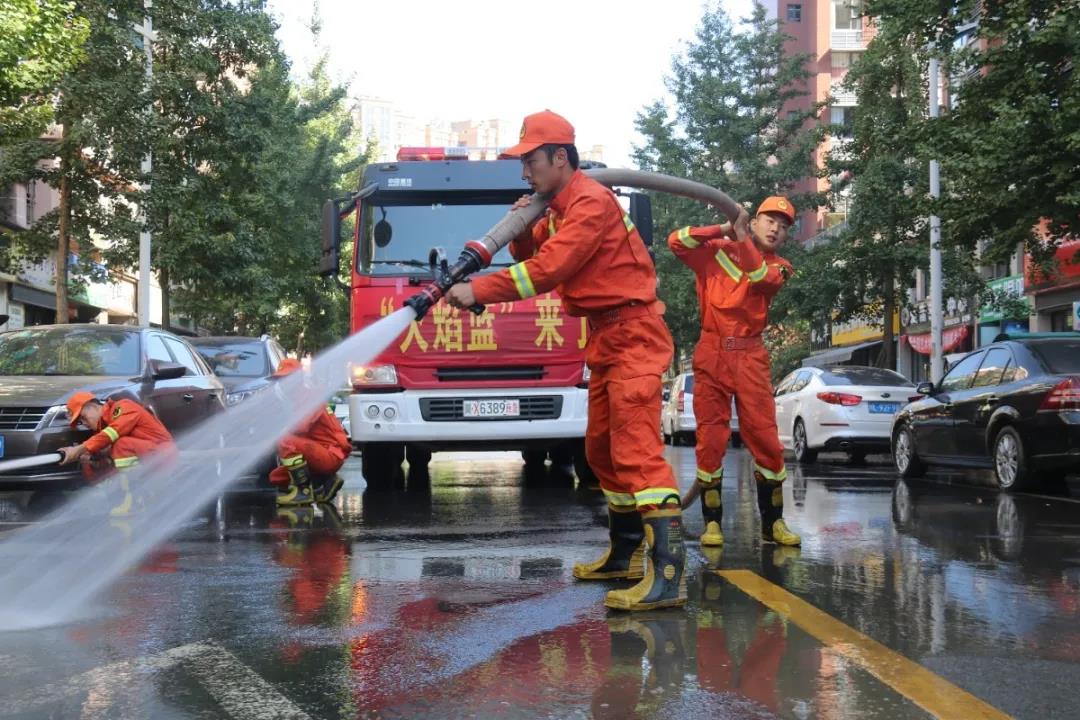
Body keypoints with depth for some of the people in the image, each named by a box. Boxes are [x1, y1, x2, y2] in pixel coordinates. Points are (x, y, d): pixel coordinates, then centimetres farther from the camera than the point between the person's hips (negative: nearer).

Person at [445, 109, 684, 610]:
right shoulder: (559, 207, 17)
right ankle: (626, 554, 27)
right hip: (606, 339, 11)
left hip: (632, 335, -11)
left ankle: (668, 575, -26)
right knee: (601, 450, 16)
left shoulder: (591, 203, -16)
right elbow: (533, 255, 20)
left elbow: (548, 269, -24)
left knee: (636, 448, -19)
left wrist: (478, 291, -23)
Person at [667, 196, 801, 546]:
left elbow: (760, 275, -12)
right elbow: (676, 241, -4)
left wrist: (741, 236, -18)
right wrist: (723, 230, -10)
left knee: (765, 437, -4)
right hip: (711, 354, -1)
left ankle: (773, 522, 5)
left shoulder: (780, 267, 11)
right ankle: (712, 521, 5)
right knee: (710, 439, -2)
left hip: (750, 356, 1)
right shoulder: (718, 250, 9)